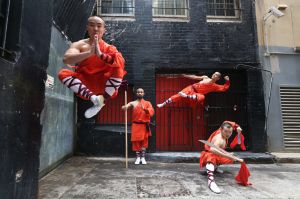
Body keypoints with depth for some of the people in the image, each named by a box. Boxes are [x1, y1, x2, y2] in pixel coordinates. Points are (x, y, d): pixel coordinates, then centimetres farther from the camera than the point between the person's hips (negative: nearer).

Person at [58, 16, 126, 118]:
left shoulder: (109, 48, -1)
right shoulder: (80, 44, 0)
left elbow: (121, 62, -21)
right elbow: (66, 59, -19)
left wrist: (100, 54, -32)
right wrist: (90, 53, -30)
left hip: (104, 84, -1)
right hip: (85, 84, 2)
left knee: (118, 68, -24)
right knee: (63, 73, -19)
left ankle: (103, 98, -22)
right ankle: (93, 97, -30)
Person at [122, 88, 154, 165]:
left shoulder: (147, 103, 5)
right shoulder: (133, 103, 3)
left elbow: (152, 112, -11)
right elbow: (127, 106, -18)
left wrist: (145, 109, -30)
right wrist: (125, 107, -43)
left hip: (144, 125, 0)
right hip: (136, 125, 0)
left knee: (144, 141, 5)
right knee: (136, 141, 3)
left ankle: (143, 158, 18)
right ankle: (138, 157, 18)